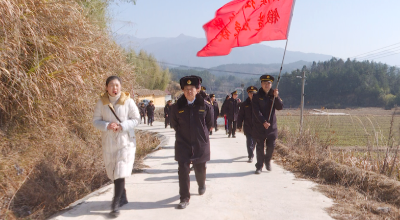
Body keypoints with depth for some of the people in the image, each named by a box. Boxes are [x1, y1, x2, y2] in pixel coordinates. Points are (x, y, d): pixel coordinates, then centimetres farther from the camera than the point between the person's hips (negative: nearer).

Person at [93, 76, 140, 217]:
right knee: (112, 172, 14)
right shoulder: (101, 102, 0)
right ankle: (122, 197, 36)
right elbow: (96, 120, 2)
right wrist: (107, 126, -18)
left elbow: (136, 119, -3)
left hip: (125, 141, -3)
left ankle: (116, 204, -4)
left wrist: (122, 126, -18)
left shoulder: (128, 101, -7)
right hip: (108, 141, 4)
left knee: (120, 172, -11)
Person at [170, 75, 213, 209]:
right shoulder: (177, 107, -3)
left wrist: (202, 135, 10)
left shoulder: (205, 106, -4)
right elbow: (174, 124, 11)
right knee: (183, 170, -5)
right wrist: (182, 134, 11)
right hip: (183, 144, 0)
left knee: (200, 168, 14)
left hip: (201, 144, 0)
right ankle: (184, 198, 5)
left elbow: (209, 124, 7)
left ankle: (201, 185, 47)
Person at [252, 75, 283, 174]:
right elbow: (256, 111, -10)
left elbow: (280, 107, -4)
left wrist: (276, 97, -19)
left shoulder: (273, 95, 7)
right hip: (259, 126, -2)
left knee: (271, 145, 6)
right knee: (260, 147, 3)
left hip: (272, 126, 3)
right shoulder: (256, 97, -2)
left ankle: (267, 161, 32)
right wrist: (263, 122, -19)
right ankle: (259, 166, 13)